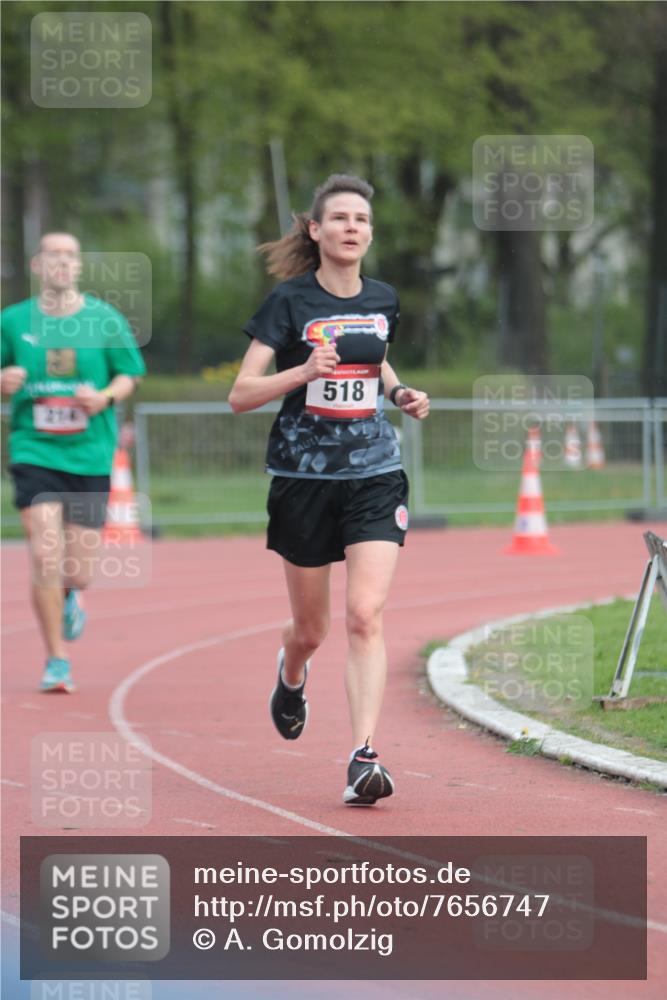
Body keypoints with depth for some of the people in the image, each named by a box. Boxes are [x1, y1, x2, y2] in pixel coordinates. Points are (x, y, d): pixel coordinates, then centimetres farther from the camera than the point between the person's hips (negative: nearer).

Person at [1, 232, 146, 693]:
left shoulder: (105, 319, 1)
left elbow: (131, 373, 9)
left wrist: (106, 397, -12)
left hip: (90, 453, 1)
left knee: (77, 571, 3)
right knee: (45, 557, -15)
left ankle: (71, 595, 43)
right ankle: (57, 662, -2)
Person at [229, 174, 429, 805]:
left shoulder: (382, 300, 7)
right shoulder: (290, 301, -6)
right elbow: (241, 394, -9)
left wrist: (398, 392, 7)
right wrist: (305, 370, -24)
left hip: (375, 475, 2)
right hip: (304, 476, -2)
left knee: (365, 615, -16)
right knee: (311, 628, 11)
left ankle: (363, 758, -19)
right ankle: (291, 676, 49)